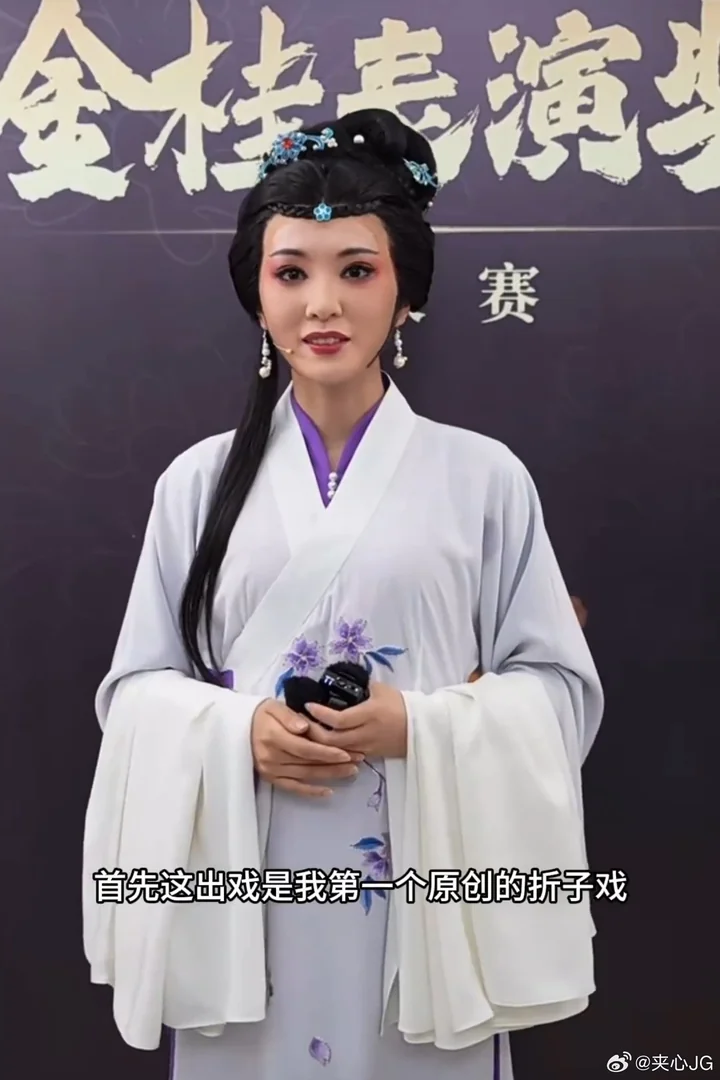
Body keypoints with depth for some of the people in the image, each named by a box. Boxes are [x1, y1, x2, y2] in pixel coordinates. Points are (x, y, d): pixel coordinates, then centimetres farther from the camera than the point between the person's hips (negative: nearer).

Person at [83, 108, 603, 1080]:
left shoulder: (484, 476, -2)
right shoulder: (199, 480, 2)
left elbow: (561, 688, 0)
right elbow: (136, 688, 6)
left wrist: (424, 727, -16)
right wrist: (236, 730, -13)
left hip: (424, 897, -1)